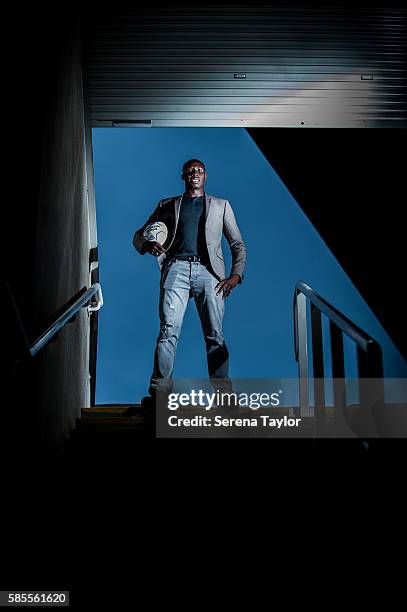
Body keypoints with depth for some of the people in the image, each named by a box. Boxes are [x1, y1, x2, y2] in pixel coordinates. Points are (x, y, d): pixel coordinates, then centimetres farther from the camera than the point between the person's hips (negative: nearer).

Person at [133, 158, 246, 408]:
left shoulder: (221, 205, 23)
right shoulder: (167, 205, 23)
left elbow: (238, 244, 18)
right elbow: (139, 235, 23)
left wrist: (236, 275, 2)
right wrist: (147, 245, -3)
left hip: (208, 271, 0)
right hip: (177, 268, 0)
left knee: (215, 335, -7)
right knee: (168, 330, -12)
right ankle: (158, 392, -12)